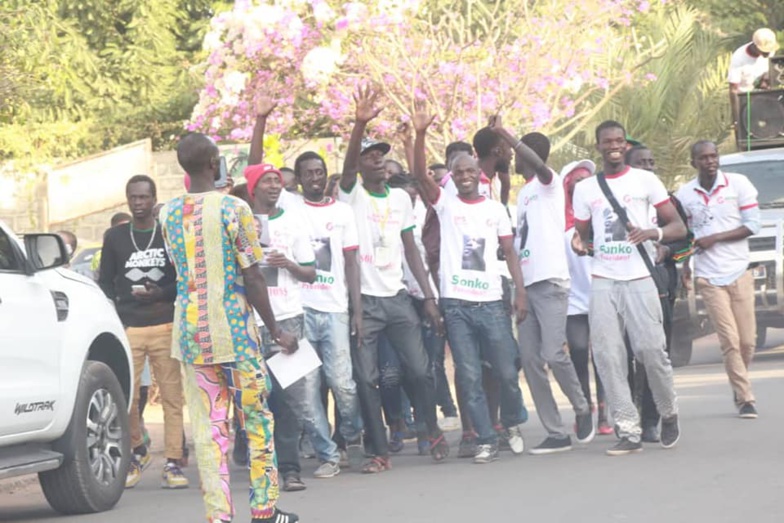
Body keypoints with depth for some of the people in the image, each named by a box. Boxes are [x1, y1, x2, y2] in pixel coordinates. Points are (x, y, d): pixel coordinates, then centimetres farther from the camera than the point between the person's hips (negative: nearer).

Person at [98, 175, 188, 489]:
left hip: (165, 325, -1)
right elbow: (105, 281, 14)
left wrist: (161, 293, -11)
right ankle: (138, 452, 17)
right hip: (127, 328, 1)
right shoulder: (115, 237, 11)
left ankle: (172, 464, -1)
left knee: (171, 396, -6)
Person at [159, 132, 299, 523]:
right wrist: (275, 331, -4)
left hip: (189, 331, 4)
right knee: (256, 418, 9)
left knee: (207, 428, 4)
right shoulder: (233, 209, -10)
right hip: (234, 329, -4)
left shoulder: (169, 213, 4)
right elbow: (252, 277, -10)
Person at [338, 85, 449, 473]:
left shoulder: (400, 198, 10)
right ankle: (379, 452, 5)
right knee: (366, 379, -2)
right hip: (363, 301, -3)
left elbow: (410, 249, 11)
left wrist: (429, 297, 4)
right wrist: (361, 123, -39)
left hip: (397, 298, 3)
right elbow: (348, 164, -22)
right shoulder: (352, 195, -1)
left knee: (420, 369, 1)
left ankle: (432, 432, 23)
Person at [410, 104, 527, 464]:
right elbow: (420, 175, -9)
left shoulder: (496, 209, 10)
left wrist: (520, 291, 0)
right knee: (469, 376, -1)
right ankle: (485, 440, 5)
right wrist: (420, 135, -21)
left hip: (491, 302, 1)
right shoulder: (445, 204, 5)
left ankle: (513, 423, 29)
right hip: (455, 303, -1)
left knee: (506, 371, 4)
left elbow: (509, 252, 9)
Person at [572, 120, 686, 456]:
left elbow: (678, 227, 4)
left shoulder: (644, 180, 6)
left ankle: (668, 413, 15)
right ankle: (628, 431, -5)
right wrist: (580, 246, -3)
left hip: (639, 279, -2)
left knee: (650, 347, -10)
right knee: (607, 355, -7)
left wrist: (653, 232, -17)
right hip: (602, 280, 2)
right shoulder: (585, 189, 13)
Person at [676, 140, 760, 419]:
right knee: (730, 341, -7)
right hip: (708, 278, 0)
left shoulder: (738, 184, -1)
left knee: (747, 340, -1)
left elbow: (753, 225, -4)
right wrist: (685, 265, 3)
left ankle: (739, 386, 22)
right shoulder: (684, 194, 4)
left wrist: (714, 238, -11)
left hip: (739, 273, 0)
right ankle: (745, 398, -1)